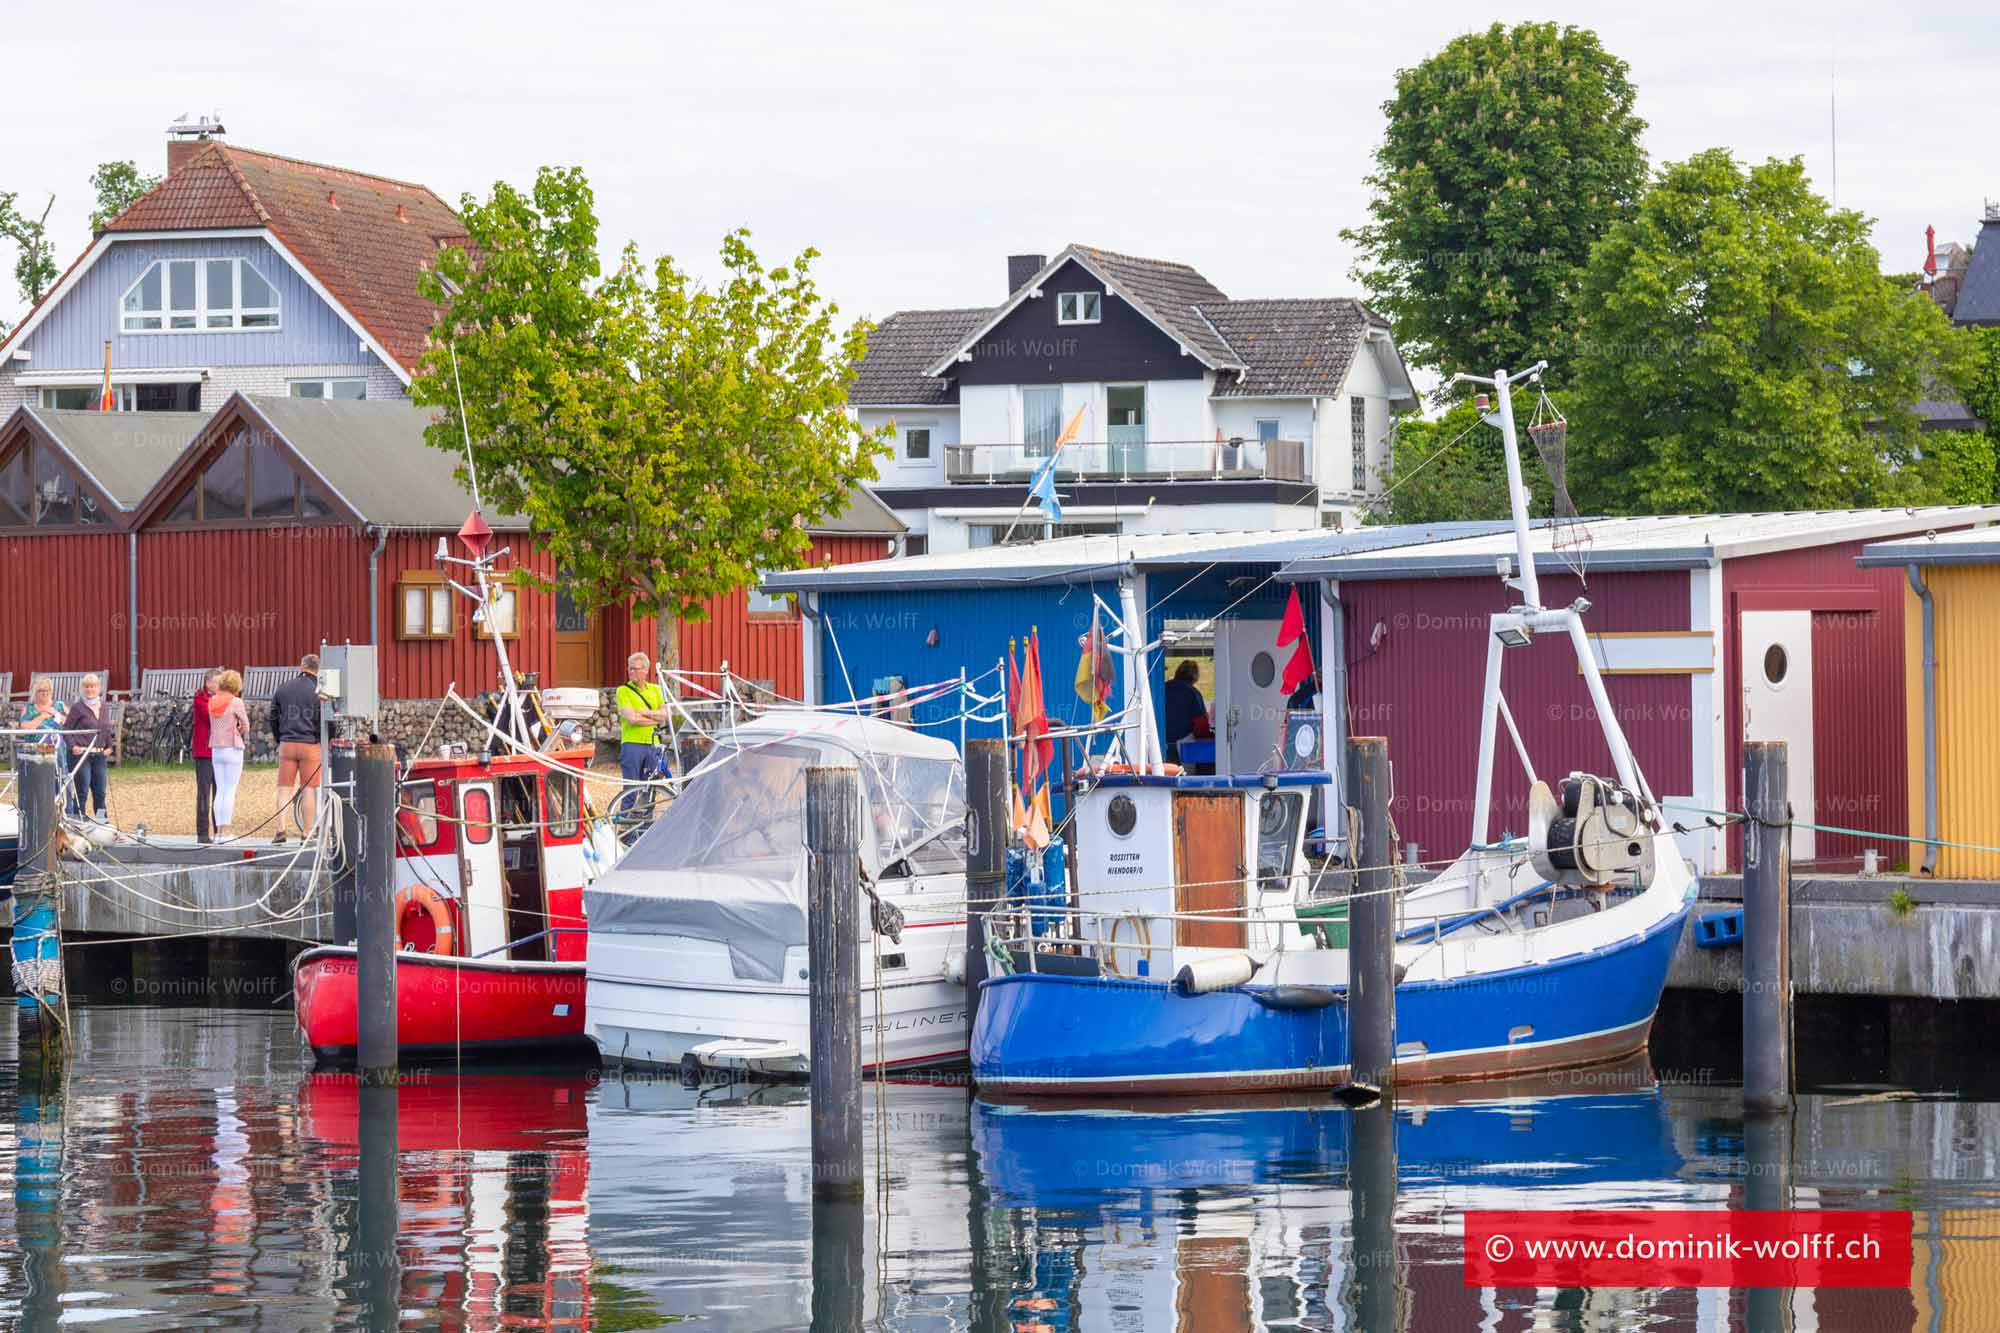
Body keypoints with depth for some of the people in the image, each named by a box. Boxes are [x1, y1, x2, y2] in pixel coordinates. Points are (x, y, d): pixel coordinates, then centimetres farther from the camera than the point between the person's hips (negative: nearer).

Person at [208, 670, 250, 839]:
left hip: (215, 748, 5)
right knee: (230, 790, -2)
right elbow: (245, 725, -2)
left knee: (220, 790, 9)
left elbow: (212, 723, 6)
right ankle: (225, 831, -6)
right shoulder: (235, 702, -10)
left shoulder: (212, 701, 6)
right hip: (233, 748, -5)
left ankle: (219, 831, 5)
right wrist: (244, 736, 19)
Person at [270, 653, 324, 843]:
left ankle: (280, 830, -3)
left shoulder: (283, 689, 6)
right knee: (309, 789, 2)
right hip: (310, 745, -2)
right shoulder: (318, 691, -5)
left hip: (287, 744, 2)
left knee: (284, 788, 6)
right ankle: (307, 833, 2)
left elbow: (273, 717, 11)